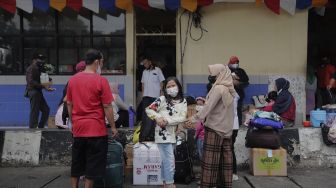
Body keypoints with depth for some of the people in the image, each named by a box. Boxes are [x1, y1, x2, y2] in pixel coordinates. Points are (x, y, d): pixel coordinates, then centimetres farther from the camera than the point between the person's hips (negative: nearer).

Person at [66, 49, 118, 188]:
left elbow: (69, 104, 11)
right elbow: (107, 106, -11)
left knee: (76, 164, 18)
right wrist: (113, 127, -2)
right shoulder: (101, 80, -11)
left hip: (78, 128, 5)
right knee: (92, 166, 6)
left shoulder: (72, 79, 5)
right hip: (96, 129, -5)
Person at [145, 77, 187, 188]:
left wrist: (167, 121, -15)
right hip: (163, 133, -5)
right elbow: (148, 109, -5)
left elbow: (182, 118, -6)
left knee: (166, 159, 15)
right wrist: (158, 118, -19)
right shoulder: (162, 99, -6)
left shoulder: (183, 101, 4)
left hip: (174, 133, 5)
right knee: (169, 159, -5)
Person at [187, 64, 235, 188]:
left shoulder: (218, 88, -15)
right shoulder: (230, 89, 8)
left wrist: (196, 118, -11)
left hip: (214, 128, -8)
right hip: (226, 128, 8)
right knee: (225, 157, 10)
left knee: (210, 158, -2)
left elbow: (209, 106, -17)